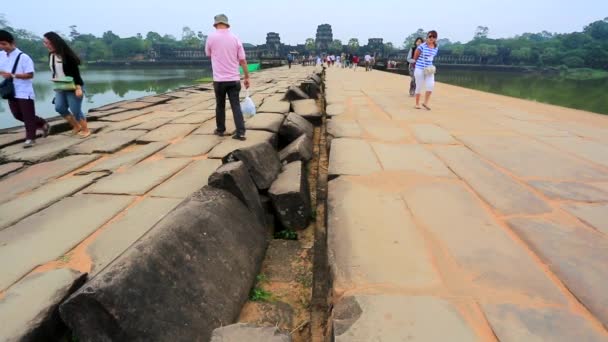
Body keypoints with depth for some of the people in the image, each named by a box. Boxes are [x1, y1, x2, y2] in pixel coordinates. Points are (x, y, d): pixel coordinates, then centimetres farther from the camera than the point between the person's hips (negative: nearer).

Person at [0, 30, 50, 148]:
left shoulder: (23, 57, -13)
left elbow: (30, 75, -15)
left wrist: (12, 75, -21)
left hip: (24, 92, -7)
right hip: (11, 91, 7)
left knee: (28, 116, 1)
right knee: (18, 115, 13)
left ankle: (30, 138, 9)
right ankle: (43, 124, 27)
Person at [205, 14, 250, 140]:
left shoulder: (211, 37, -3)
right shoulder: (235, 38, 3)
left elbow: (208, 53, 14)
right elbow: (243, 60, 1)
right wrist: (247, 77, 7)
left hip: (219, 79, -1)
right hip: (234, 79, 2)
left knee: (220, 105, 13)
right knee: (236, 105, 2)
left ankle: (220, 130, 24)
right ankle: (240, 132, -4)